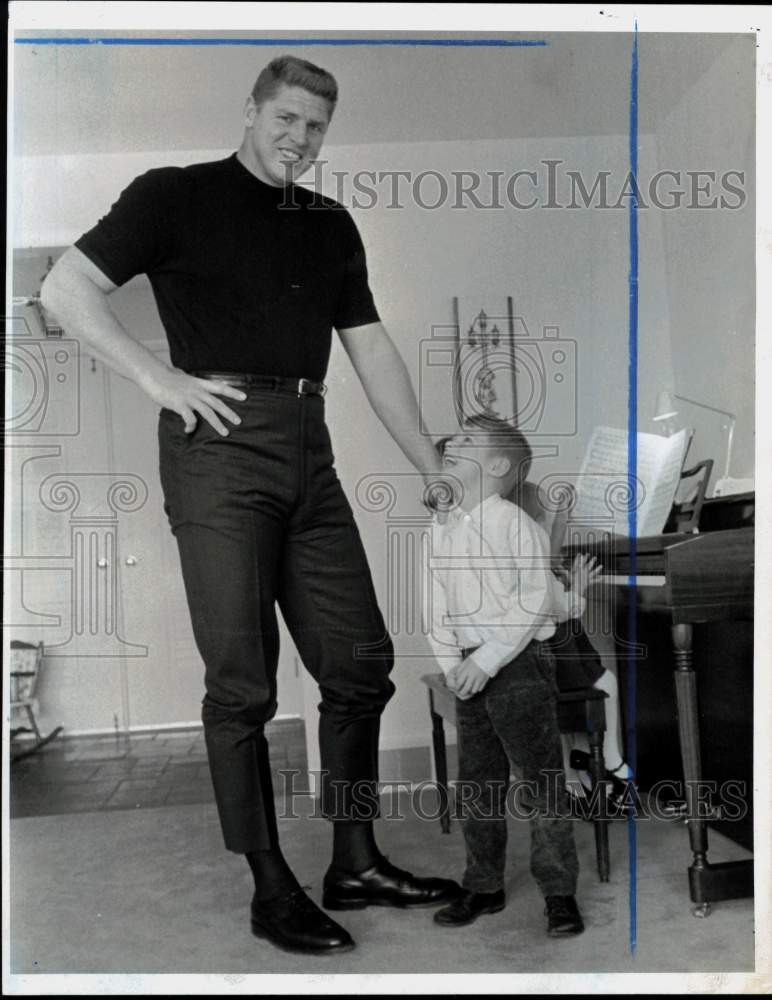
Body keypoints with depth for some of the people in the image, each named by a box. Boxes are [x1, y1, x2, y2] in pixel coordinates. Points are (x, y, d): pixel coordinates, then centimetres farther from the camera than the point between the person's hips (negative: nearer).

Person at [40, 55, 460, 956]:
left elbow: (373, 352, 18)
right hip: (220, 446, -6)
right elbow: (64, 289, -1)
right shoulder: (177, 195, 4)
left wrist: (434, 469, 13)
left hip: (308, 451, 6)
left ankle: (355, 865, 20)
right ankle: (271, 888, 11)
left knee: (359, 662, 5)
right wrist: (160, 378, -10)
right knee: (243, 680, -3)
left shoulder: (330, 225, 19)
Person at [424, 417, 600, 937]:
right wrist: (453, 664, -3)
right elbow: (438, 607, 10)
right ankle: (483, 887, 27)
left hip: (521, 661, -6)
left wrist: (487, 660, -17)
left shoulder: (515, 522, -9)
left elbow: (537, 600, -13)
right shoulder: (441, 527, 10)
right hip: (473, 670, 6)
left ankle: (560, 894, 12)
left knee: (543, 780, -1)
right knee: (478, 782, 13)